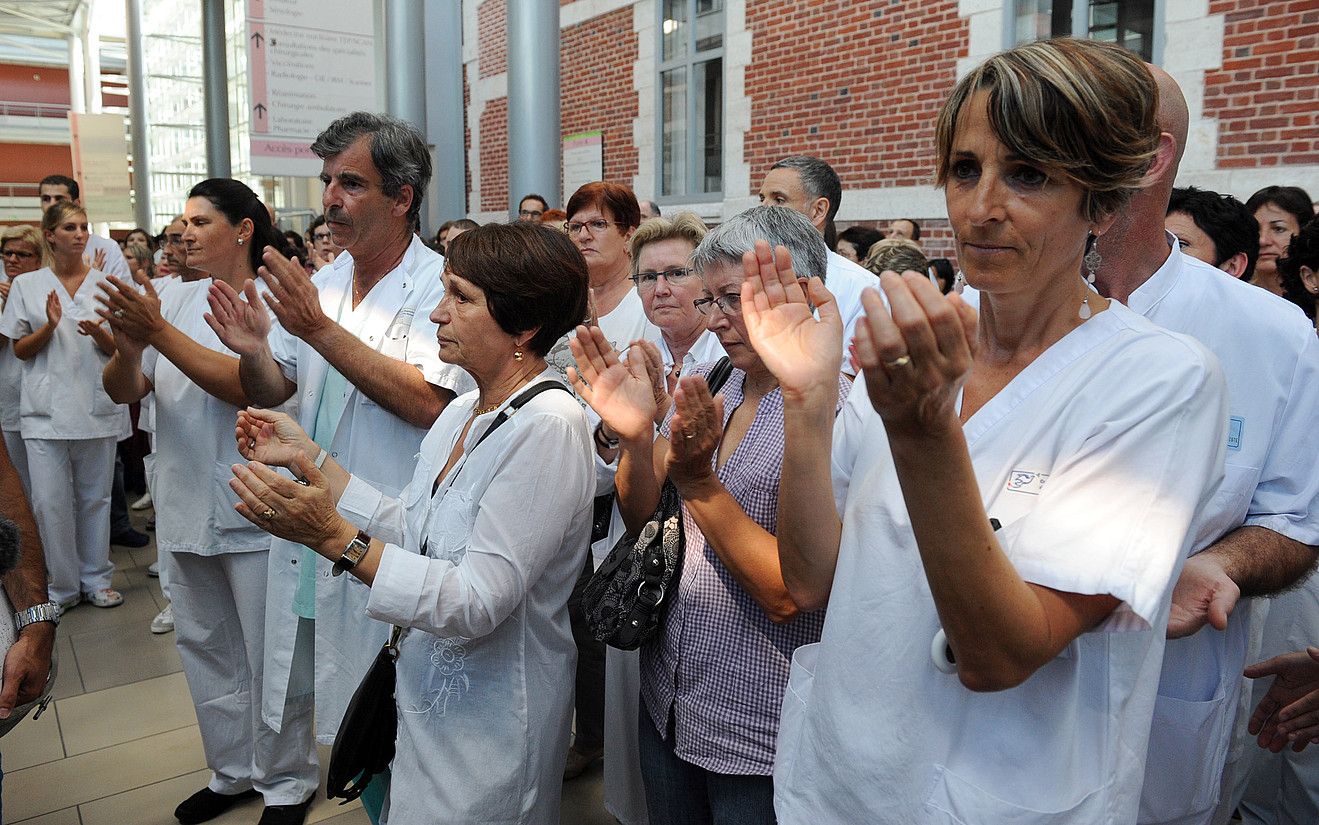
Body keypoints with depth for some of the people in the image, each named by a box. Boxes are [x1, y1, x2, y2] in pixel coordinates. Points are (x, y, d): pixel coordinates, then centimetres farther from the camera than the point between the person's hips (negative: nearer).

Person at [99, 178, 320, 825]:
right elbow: (123, 392, 3)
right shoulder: (174, 299, 6)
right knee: (205, 650, 19)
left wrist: (159, 332, -25)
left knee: (268, 657, 6)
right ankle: (231, 772, 38)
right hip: (184, 511, 6)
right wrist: (127, 347, -18)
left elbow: (252, 388, -24)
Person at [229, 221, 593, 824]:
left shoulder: (548, 427, -25)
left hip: (491, 718, -8)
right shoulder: (461, 411, 3)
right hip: (430, 692, 8)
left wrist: (333, 537, -31)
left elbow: (477, 602, -27)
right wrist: (307, 459, 1)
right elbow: (410, 531, 2)